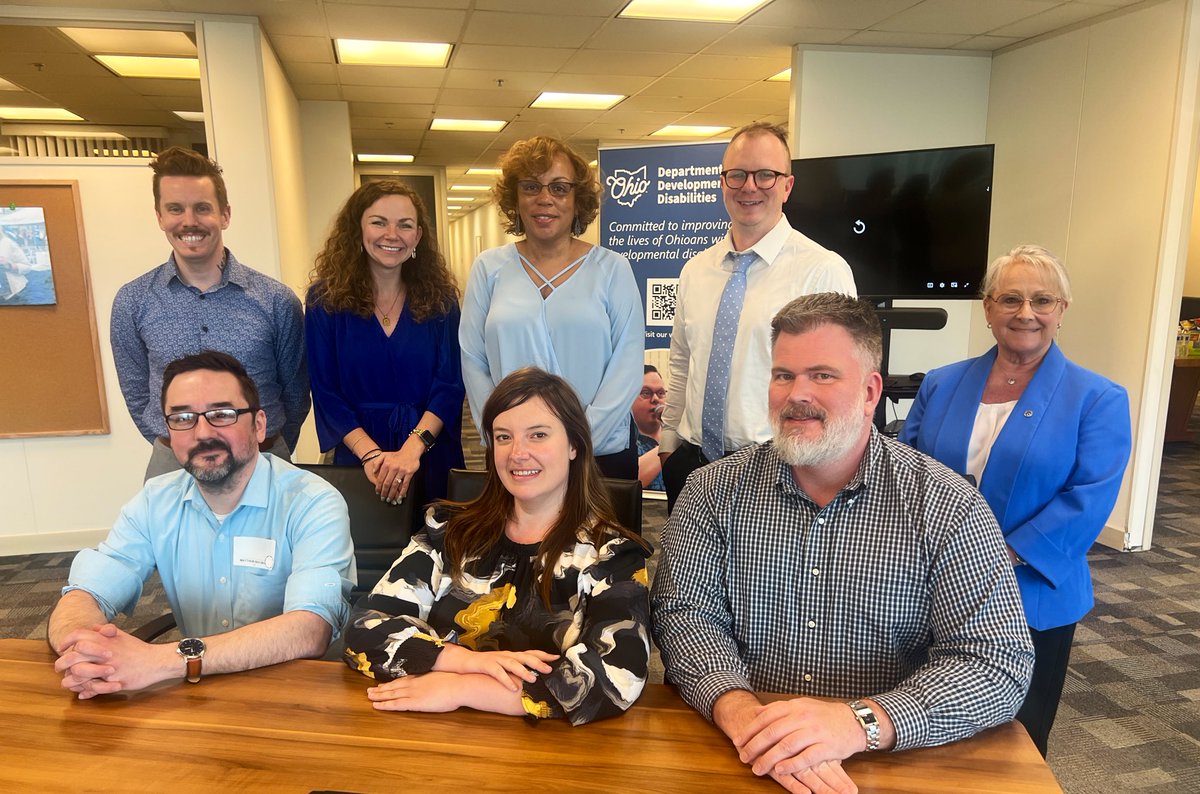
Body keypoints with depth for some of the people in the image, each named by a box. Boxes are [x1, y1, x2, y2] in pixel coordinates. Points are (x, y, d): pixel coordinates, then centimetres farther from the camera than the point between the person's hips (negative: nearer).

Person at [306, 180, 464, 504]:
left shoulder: (439, 297, 0)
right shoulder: (325, 299, -2)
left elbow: (450, 384, -6)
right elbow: (325, 393, -5)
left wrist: (413, 448, -20)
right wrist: (372, 455, -17)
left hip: (432, 455, 1)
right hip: (357, 460, -1)